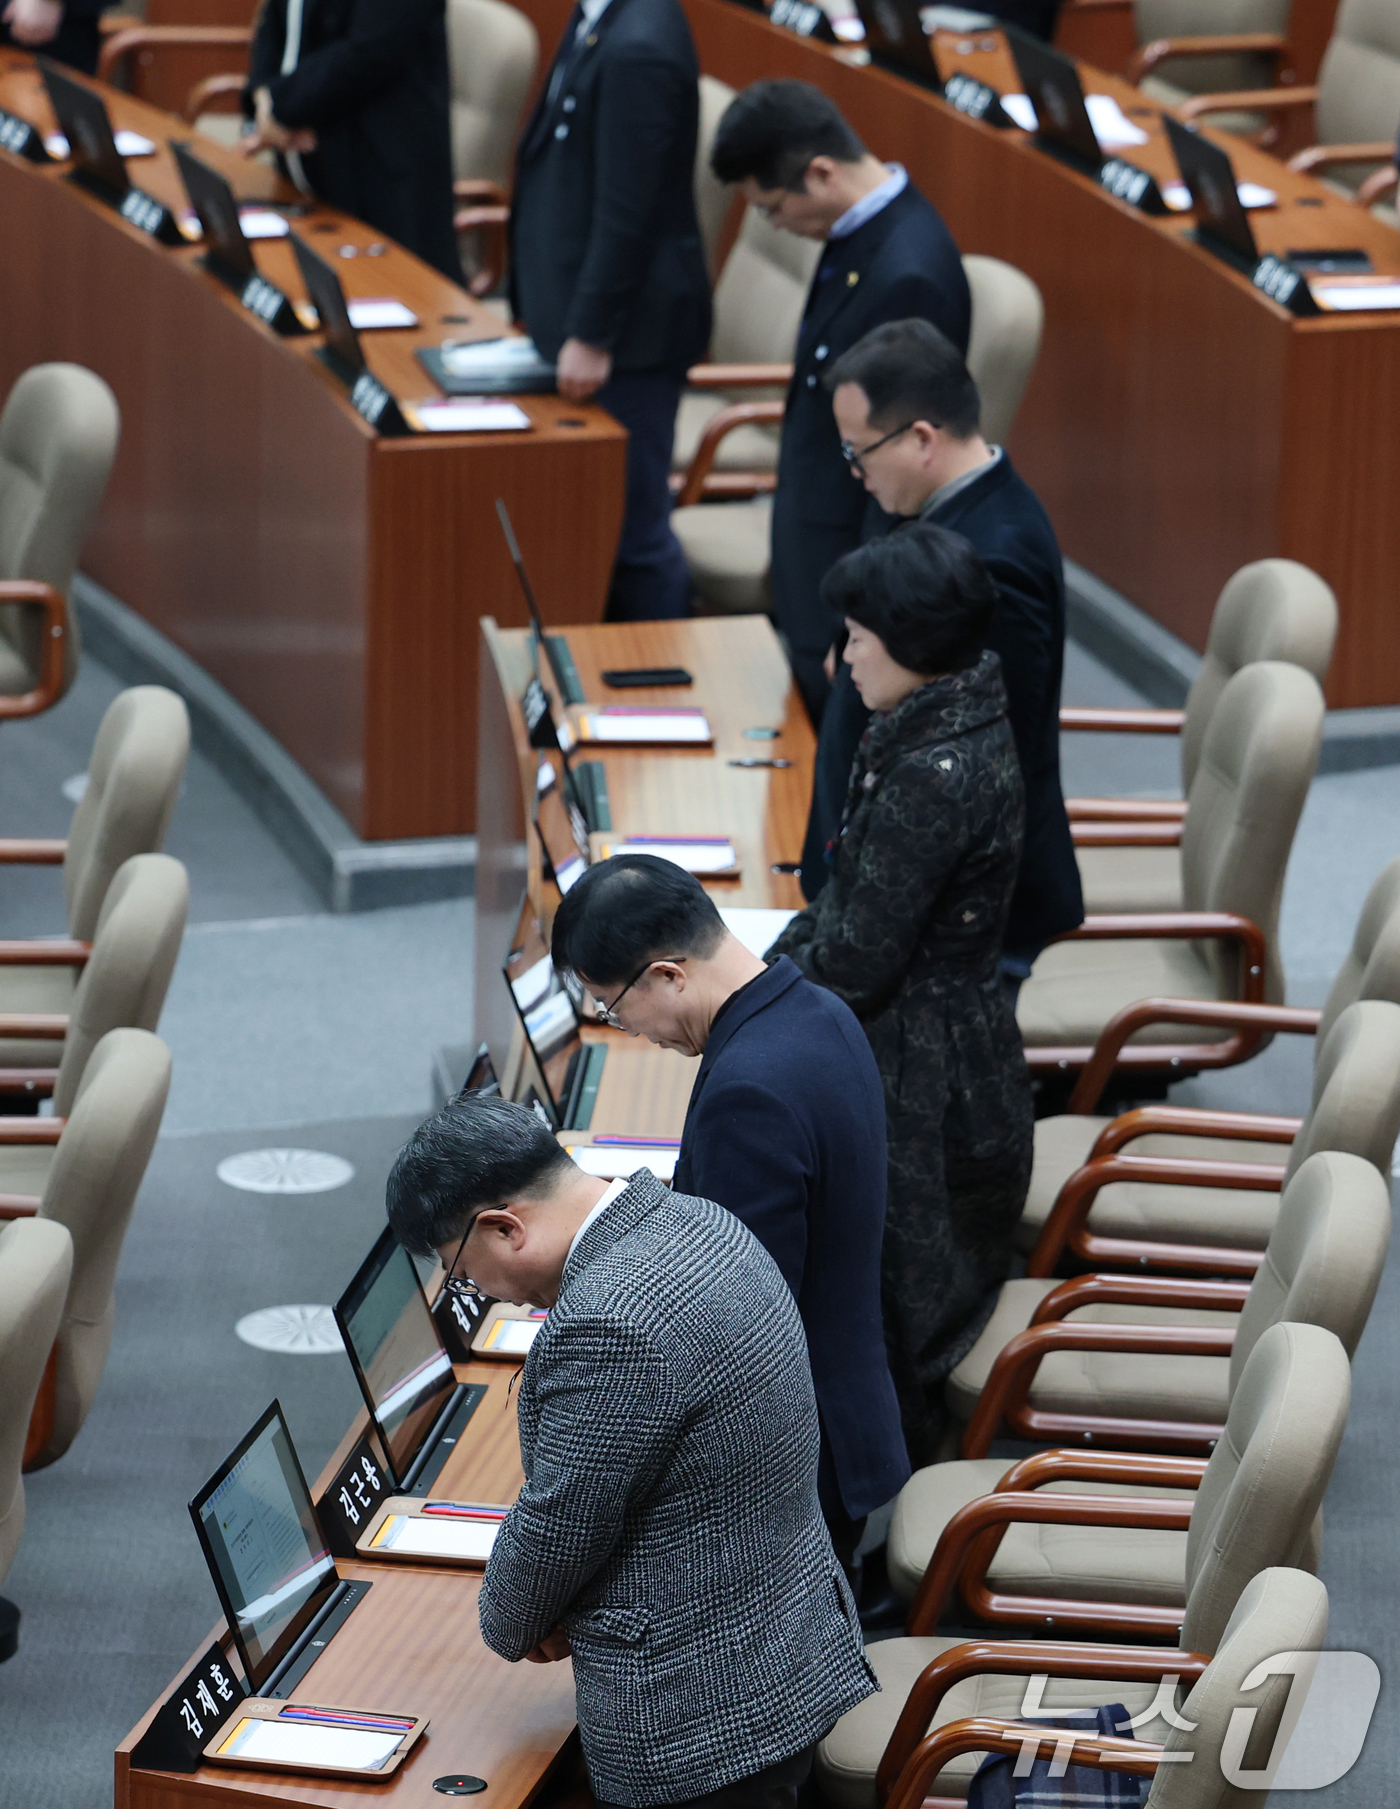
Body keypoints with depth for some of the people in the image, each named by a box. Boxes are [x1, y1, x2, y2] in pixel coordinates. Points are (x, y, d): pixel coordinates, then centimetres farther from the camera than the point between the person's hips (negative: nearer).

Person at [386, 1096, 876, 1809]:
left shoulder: (607, 1326, -29)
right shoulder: (700, 1222, 3)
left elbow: (557, 1528, -17)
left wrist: (512, 1628, 3)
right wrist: (576, 1608, 12)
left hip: (702, 1713, -10)